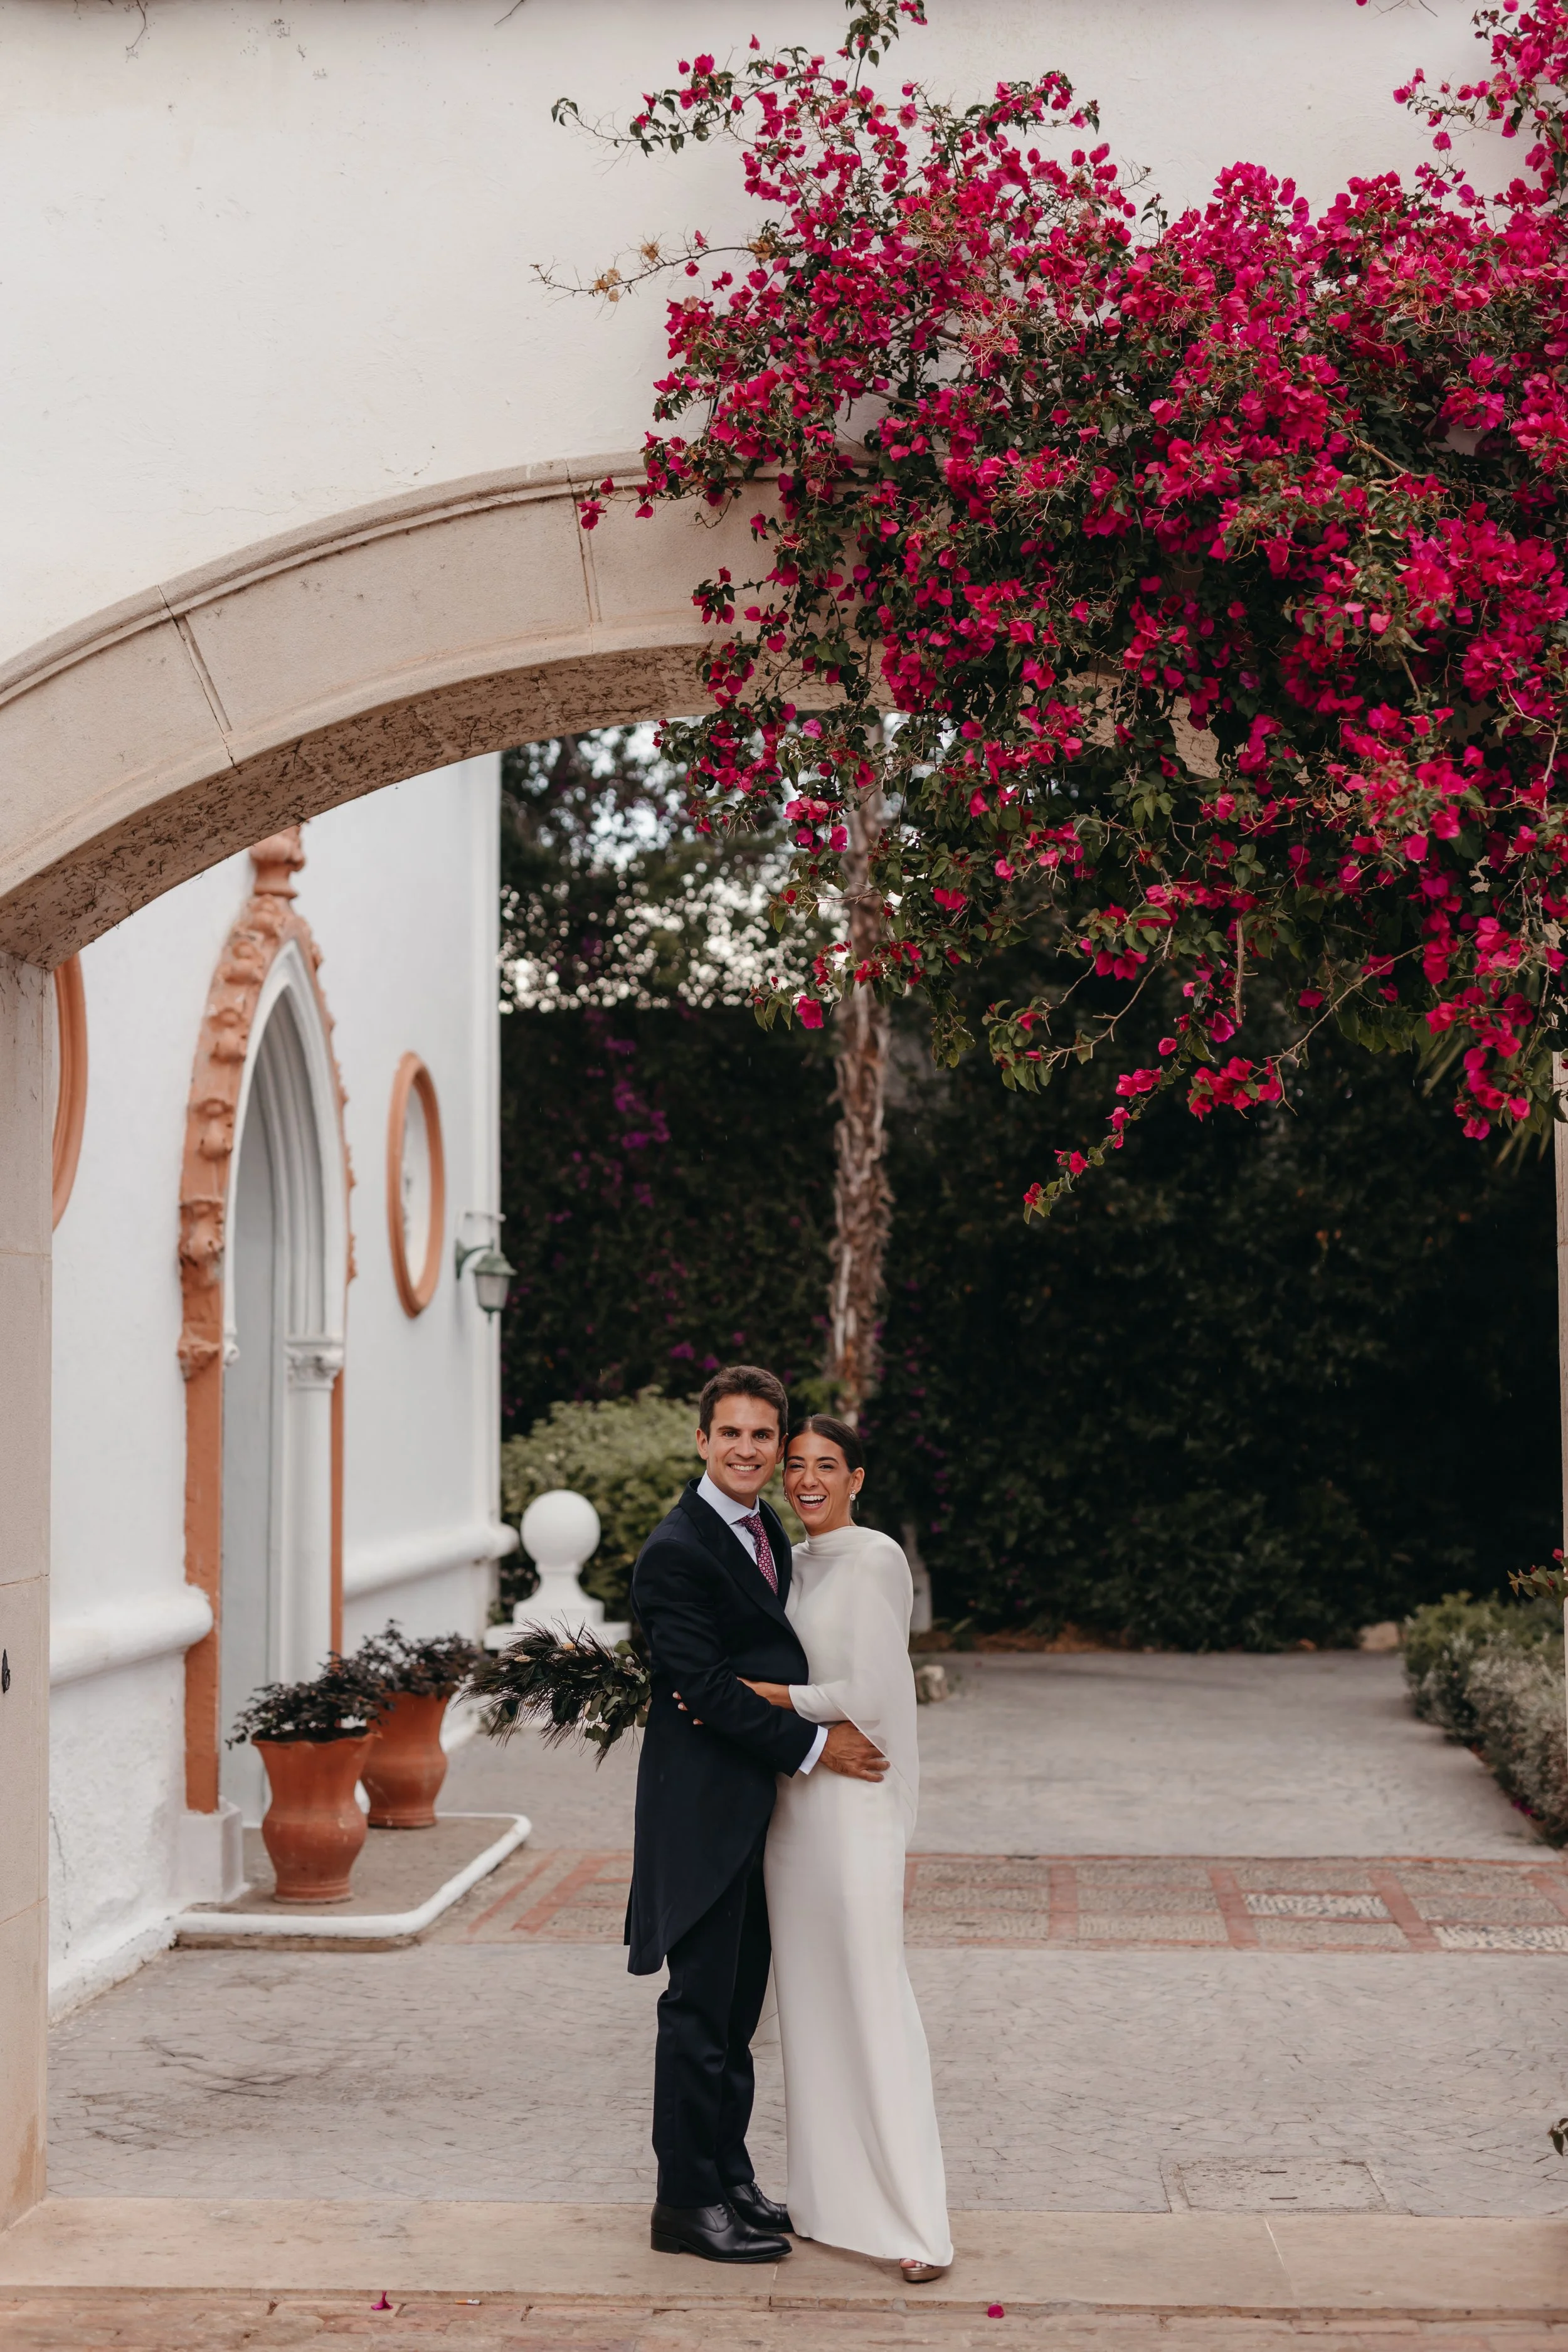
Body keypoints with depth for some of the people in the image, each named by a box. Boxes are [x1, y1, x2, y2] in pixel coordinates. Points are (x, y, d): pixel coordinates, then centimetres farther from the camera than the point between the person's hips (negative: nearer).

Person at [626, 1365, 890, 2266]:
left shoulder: (769, 1532, 12)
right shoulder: (677, 1550, -16)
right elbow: (705, 1688, -20)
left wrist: (744, 1694, 1)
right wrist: (813, 1746, -17)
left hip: (759, 1805, 9)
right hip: (704, 1807, -8)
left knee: (739, 2002, 15)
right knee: (702, 2006, -2)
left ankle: (728, 2176, 25)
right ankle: (688, 2201, 7)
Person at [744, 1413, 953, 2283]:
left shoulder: (874, 1559, -11)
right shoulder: (793, 1563, 14)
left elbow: (868, 1696, -17)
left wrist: (761, 1695, -11)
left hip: (855, 1798, -8)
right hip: (792, 1797, 8)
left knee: (872, 2000, -8)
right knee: (807, 2000, 11)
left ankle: (915, 2224, -5)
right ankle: (824, 2195, 19)